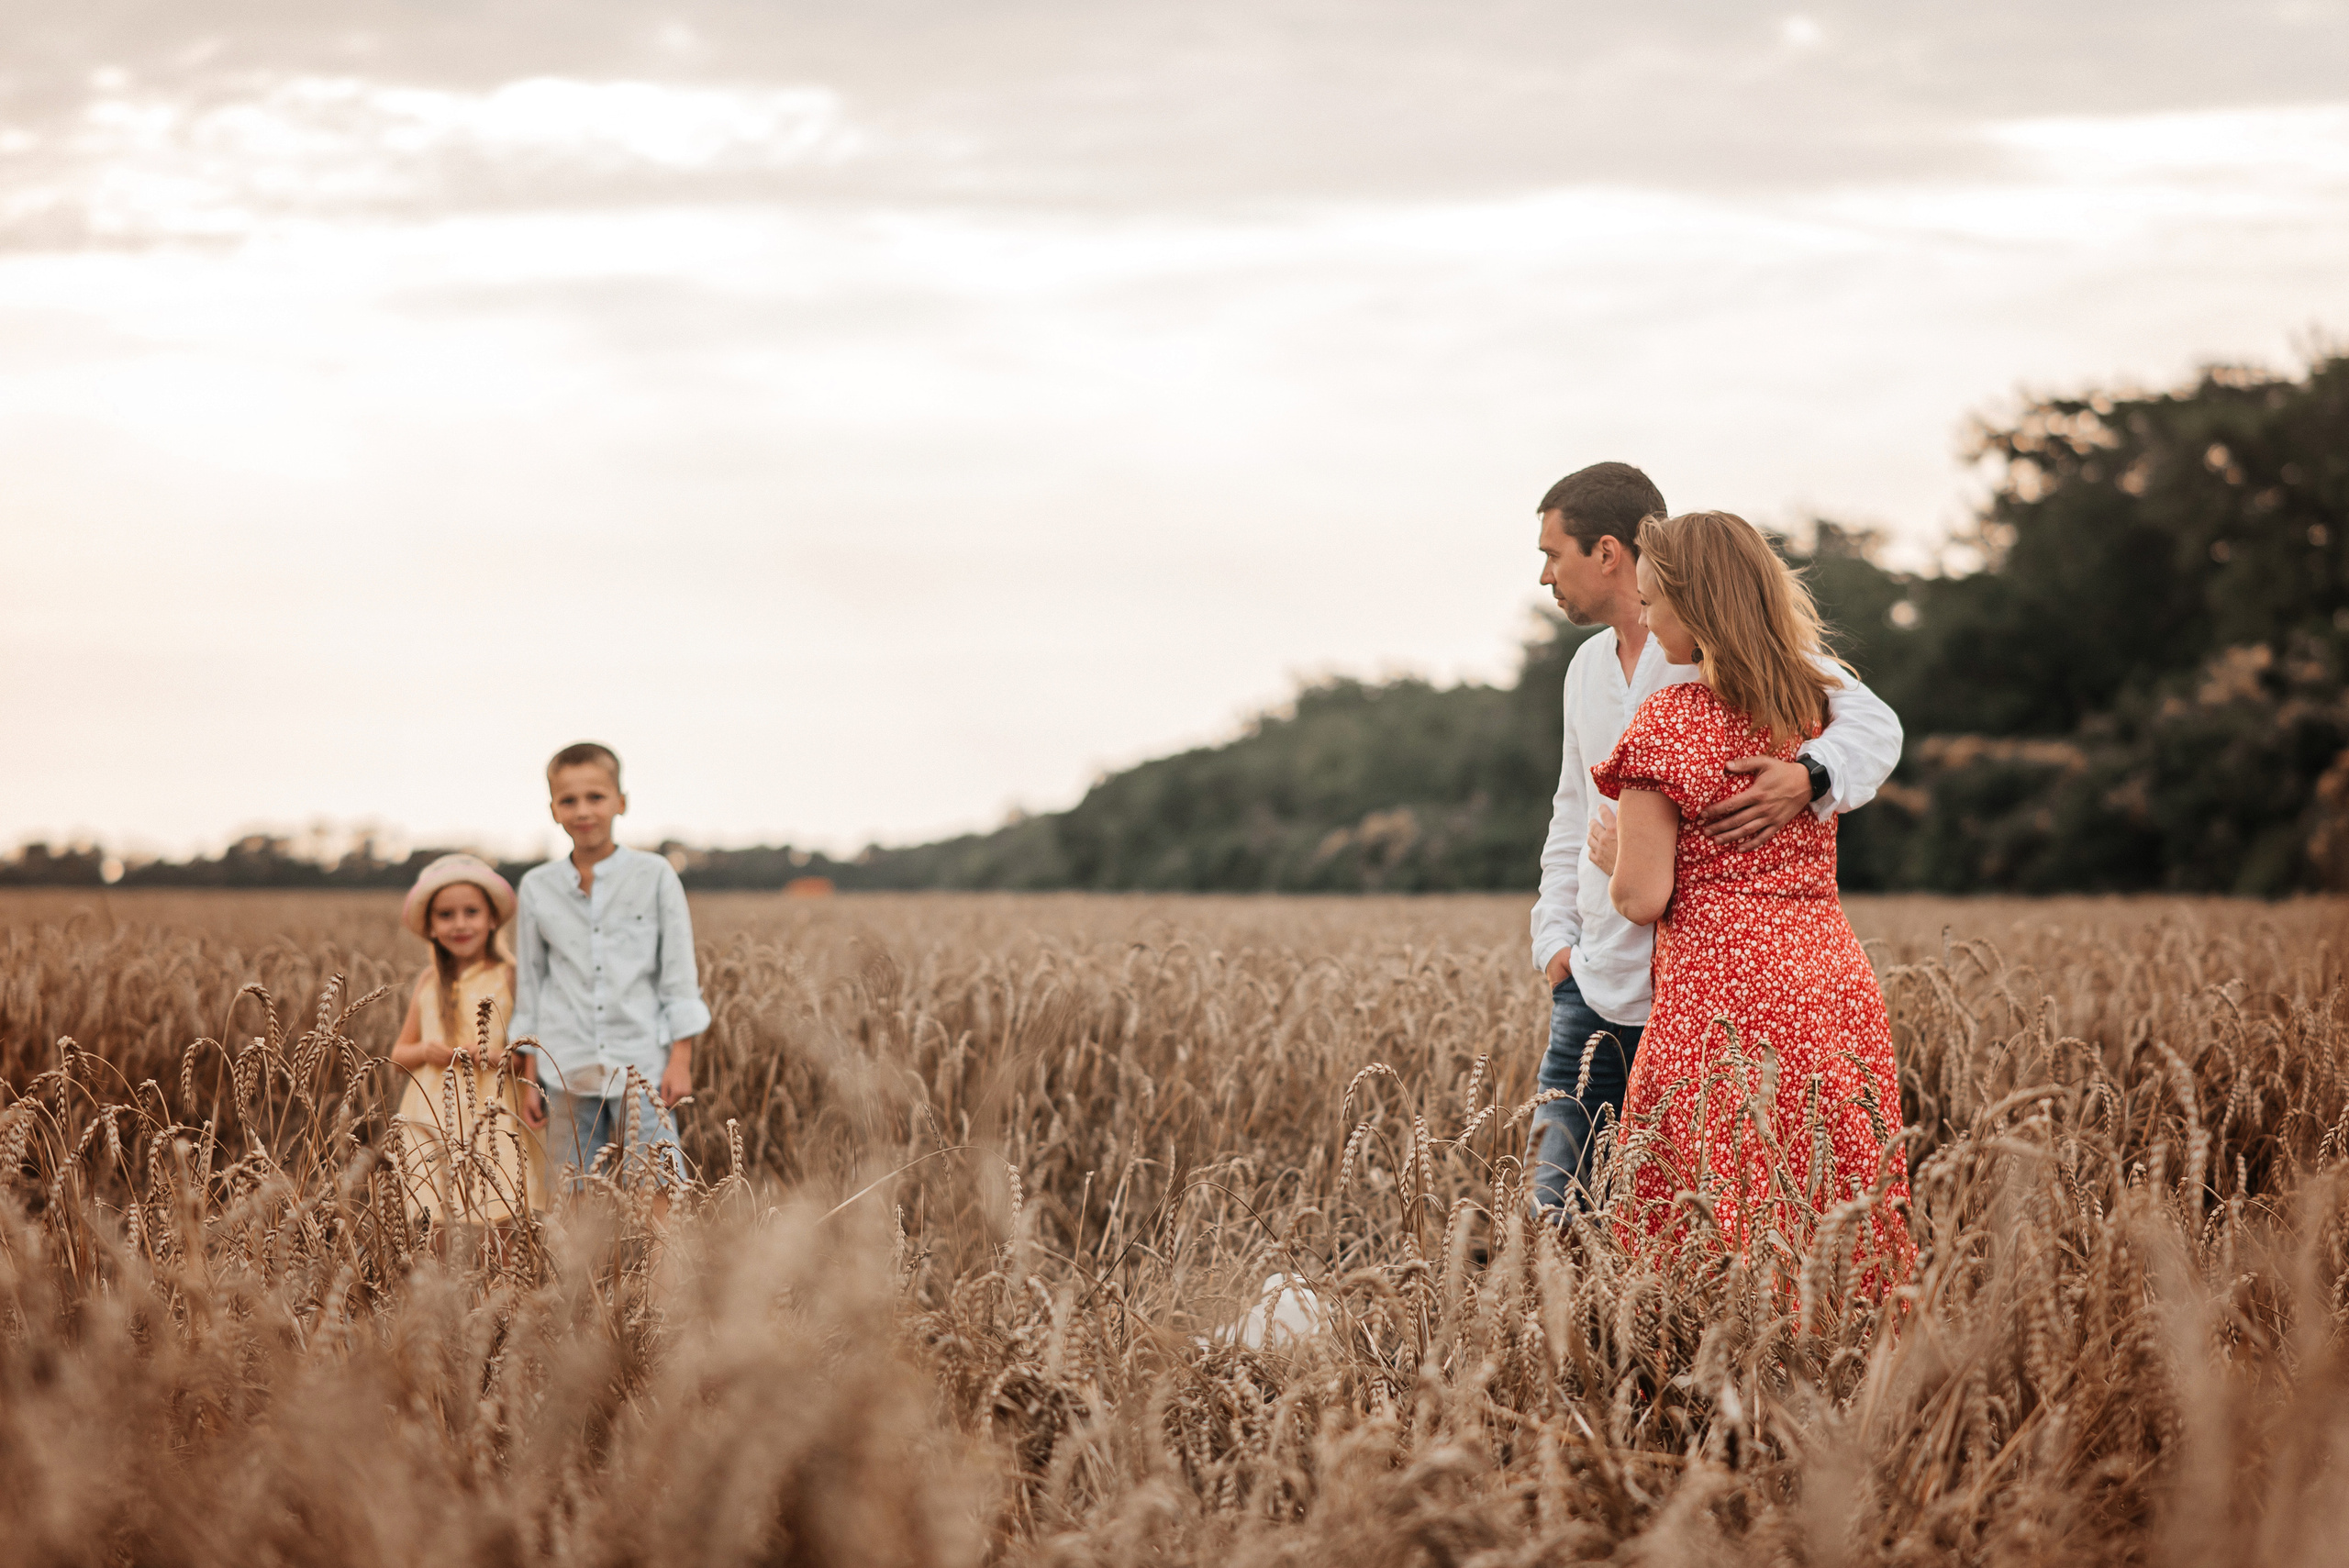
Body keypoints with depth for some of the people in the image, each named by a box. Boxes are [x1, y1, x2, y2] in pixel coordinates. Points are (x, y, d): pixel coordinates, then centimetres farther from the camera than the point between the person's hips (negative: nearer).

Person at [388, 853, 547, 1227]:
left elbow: (535, 1052, -1)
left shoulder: (511, 978, 0)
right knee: (434, 1223, -4)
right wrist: (424, 1051, -1)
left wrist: (498, 1056, -18)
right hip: (431, 1121, 4)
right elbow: (399, 1054, 20)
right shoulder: (428, 985, 13)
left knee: (498, 1221, -14)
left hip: (494, 1121, -4)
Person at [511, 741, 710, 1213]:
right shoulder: (537, 887, 6)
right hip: (568, 1073, 2)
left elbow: (679, 977, 1)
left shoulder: (655, 876, -1)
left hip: (641, 1066, -2)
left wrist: (680, 1061, -4)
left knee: (654, 1194, -7)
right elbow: (529, 984, 12)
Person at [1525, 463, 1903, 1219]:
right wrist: (1555, 933, 15)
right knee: (1554, 1207, 3)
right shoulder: (1589, 667, 17)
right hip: (1597, 987, 7)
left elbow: (1871, 723, -15)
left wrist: (1807, 777, -35)